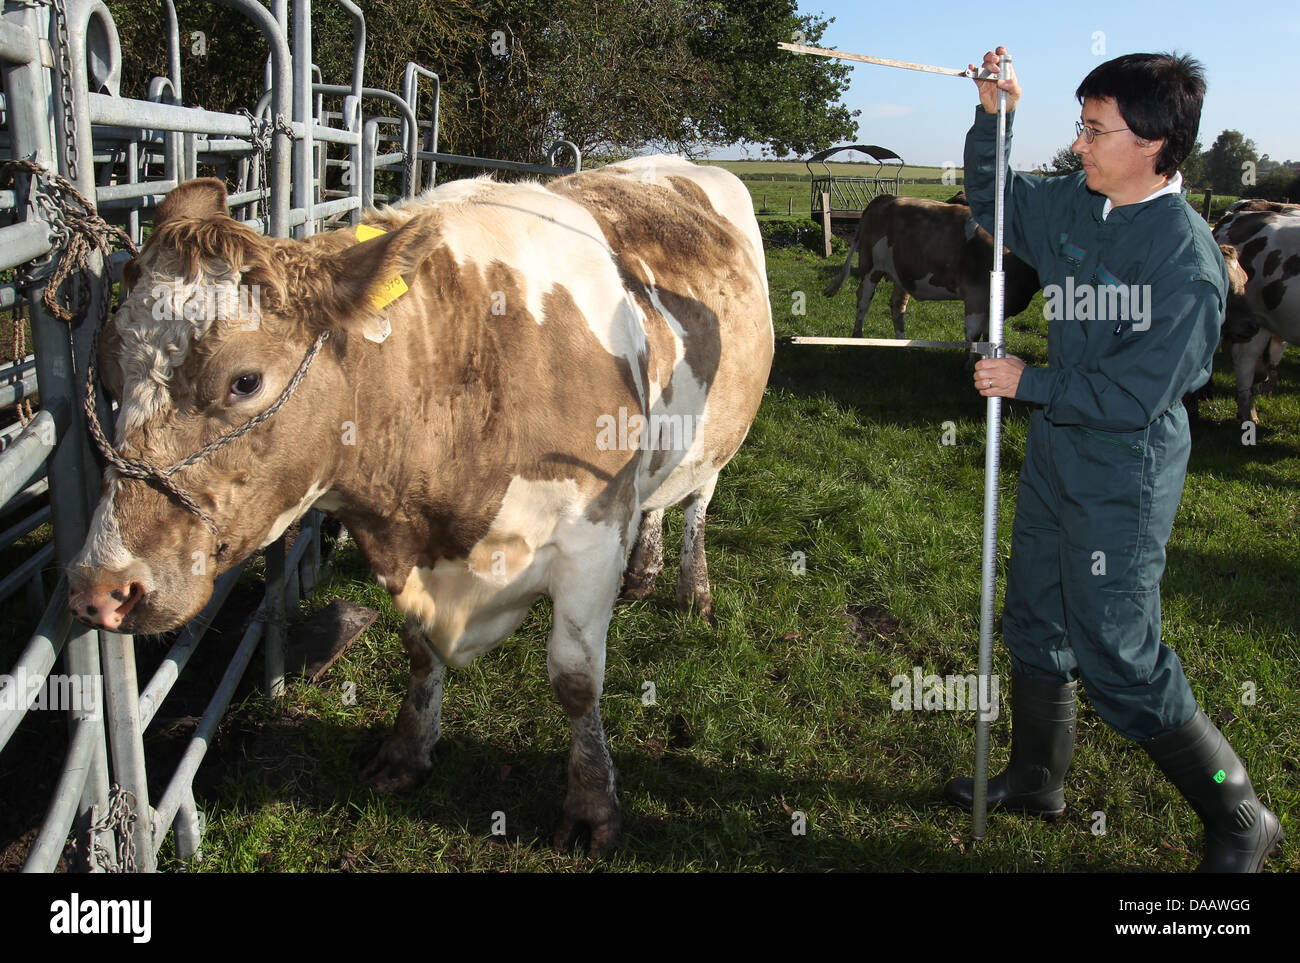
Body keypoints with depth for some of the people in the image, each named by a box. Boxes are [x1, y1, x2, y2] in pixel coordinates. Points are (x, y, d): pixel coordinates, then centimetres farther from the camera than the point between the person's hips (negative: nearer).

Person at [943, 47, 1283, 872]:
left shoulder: (1187, 257, -23)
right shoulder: (1074, 205, -1)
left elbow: (1135, 394, -24)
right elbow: (991, 200, 16)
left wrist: (1029, 385, -14)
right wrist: (994, 115, 0)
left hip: (1125, 473, -8)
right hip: (1055, 452, 8)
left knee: (1119, 661, -2)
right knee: (1036, 625, 19)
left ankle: (1240, 820, 19)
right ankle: (1037, 780, 40)